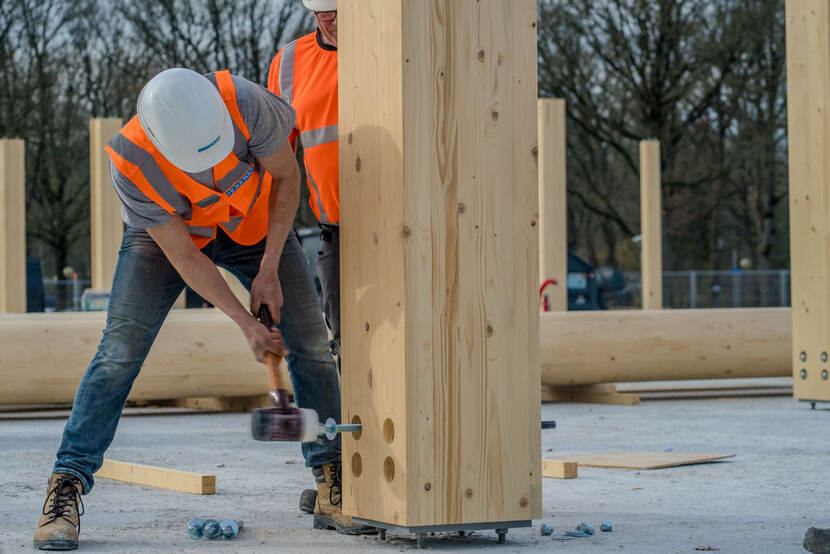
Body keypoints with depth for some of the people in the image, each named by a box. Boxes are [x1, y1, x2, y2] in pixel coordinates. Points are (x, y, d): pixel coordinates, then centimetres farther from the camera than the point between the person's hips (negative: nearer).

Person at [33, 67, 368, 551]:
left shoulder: (243, 103, -37)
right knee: (120, 351, -16)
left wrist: (269, 271, -19)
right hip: (170, 231, -2)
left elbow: (286, 175, -17)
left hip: (253, 220, 2)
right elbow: (182, 257, -24)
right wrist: (247, 324, -23)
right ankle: (67, 486, -11)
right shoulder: (131, 165, -36)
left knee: (311, 342, -4)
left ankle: (333, 481, 6)